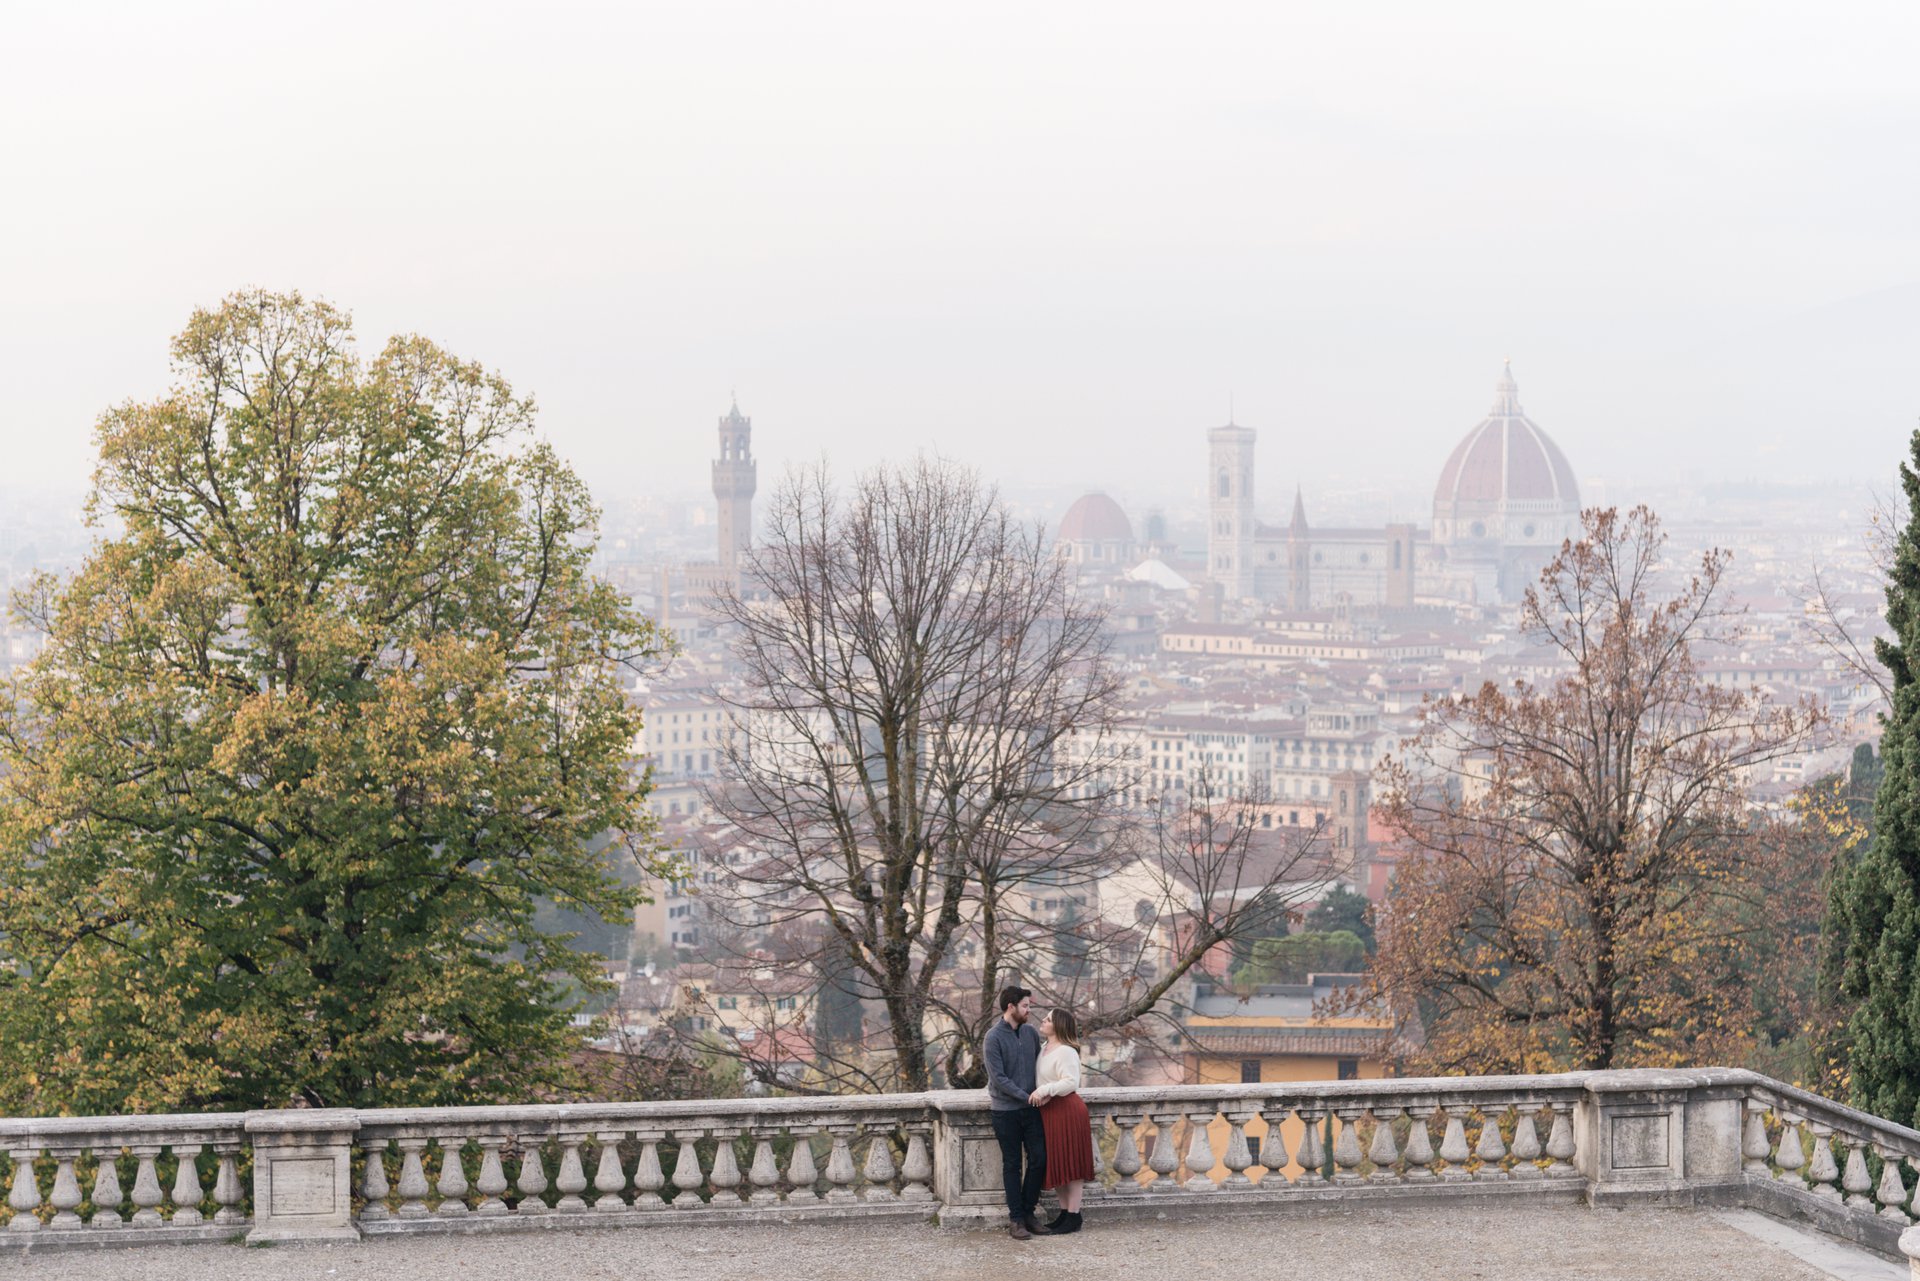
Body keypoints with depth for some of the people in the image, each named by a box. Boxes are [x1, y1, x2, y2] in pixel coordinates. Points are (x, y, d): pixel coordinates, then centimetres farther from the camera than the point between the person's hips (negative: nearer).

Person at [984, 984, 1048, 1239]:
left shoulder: (1031, 1032, 6)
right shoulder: (994, 1037, -11)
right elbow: (998, 1077, -15)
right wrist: (1025, 1096, -16)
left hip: (1031, 1109, 5)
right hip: (1006, 1110, -5)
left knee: (1039, 1159, 2)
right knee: (1012, 1165, 3)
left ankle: (1028, 1211, 16)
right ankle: (1017, 1218, 9)